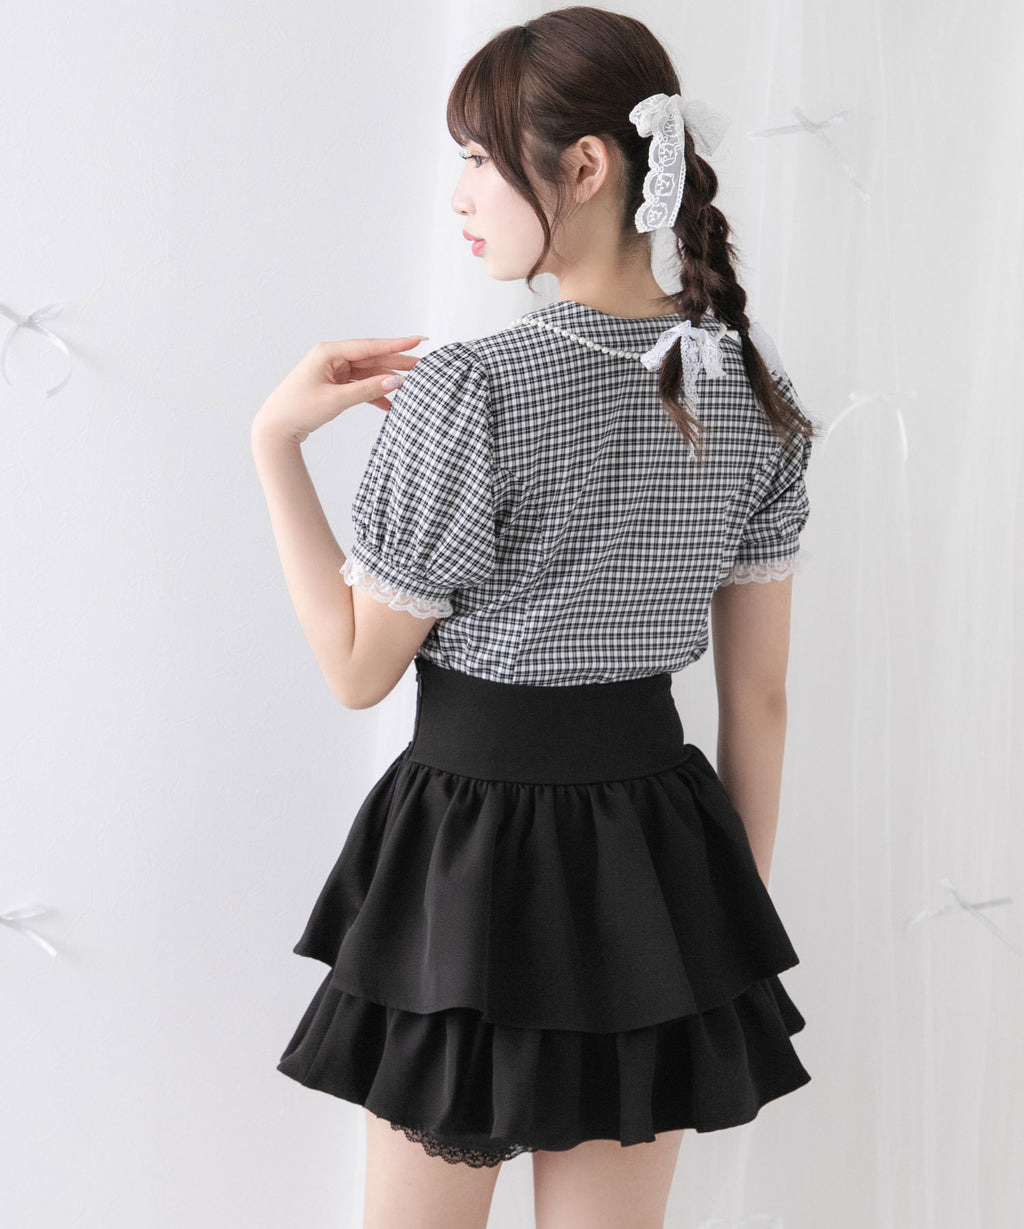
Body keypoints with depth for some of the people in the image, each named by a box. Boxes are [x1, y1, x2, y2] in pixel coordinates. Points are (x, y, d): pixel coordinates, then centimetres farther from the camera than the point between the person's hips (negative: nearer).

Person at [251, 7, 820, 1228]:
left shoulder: (470, 391, -19)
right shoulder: (754, 386, -1)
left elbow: (357, 665, -9)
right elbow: (761, 695, 4)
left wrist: (277, 441, -4)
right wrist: (744, 909, 14)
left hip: (476, 837, -5)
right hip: (659, 842, 5)